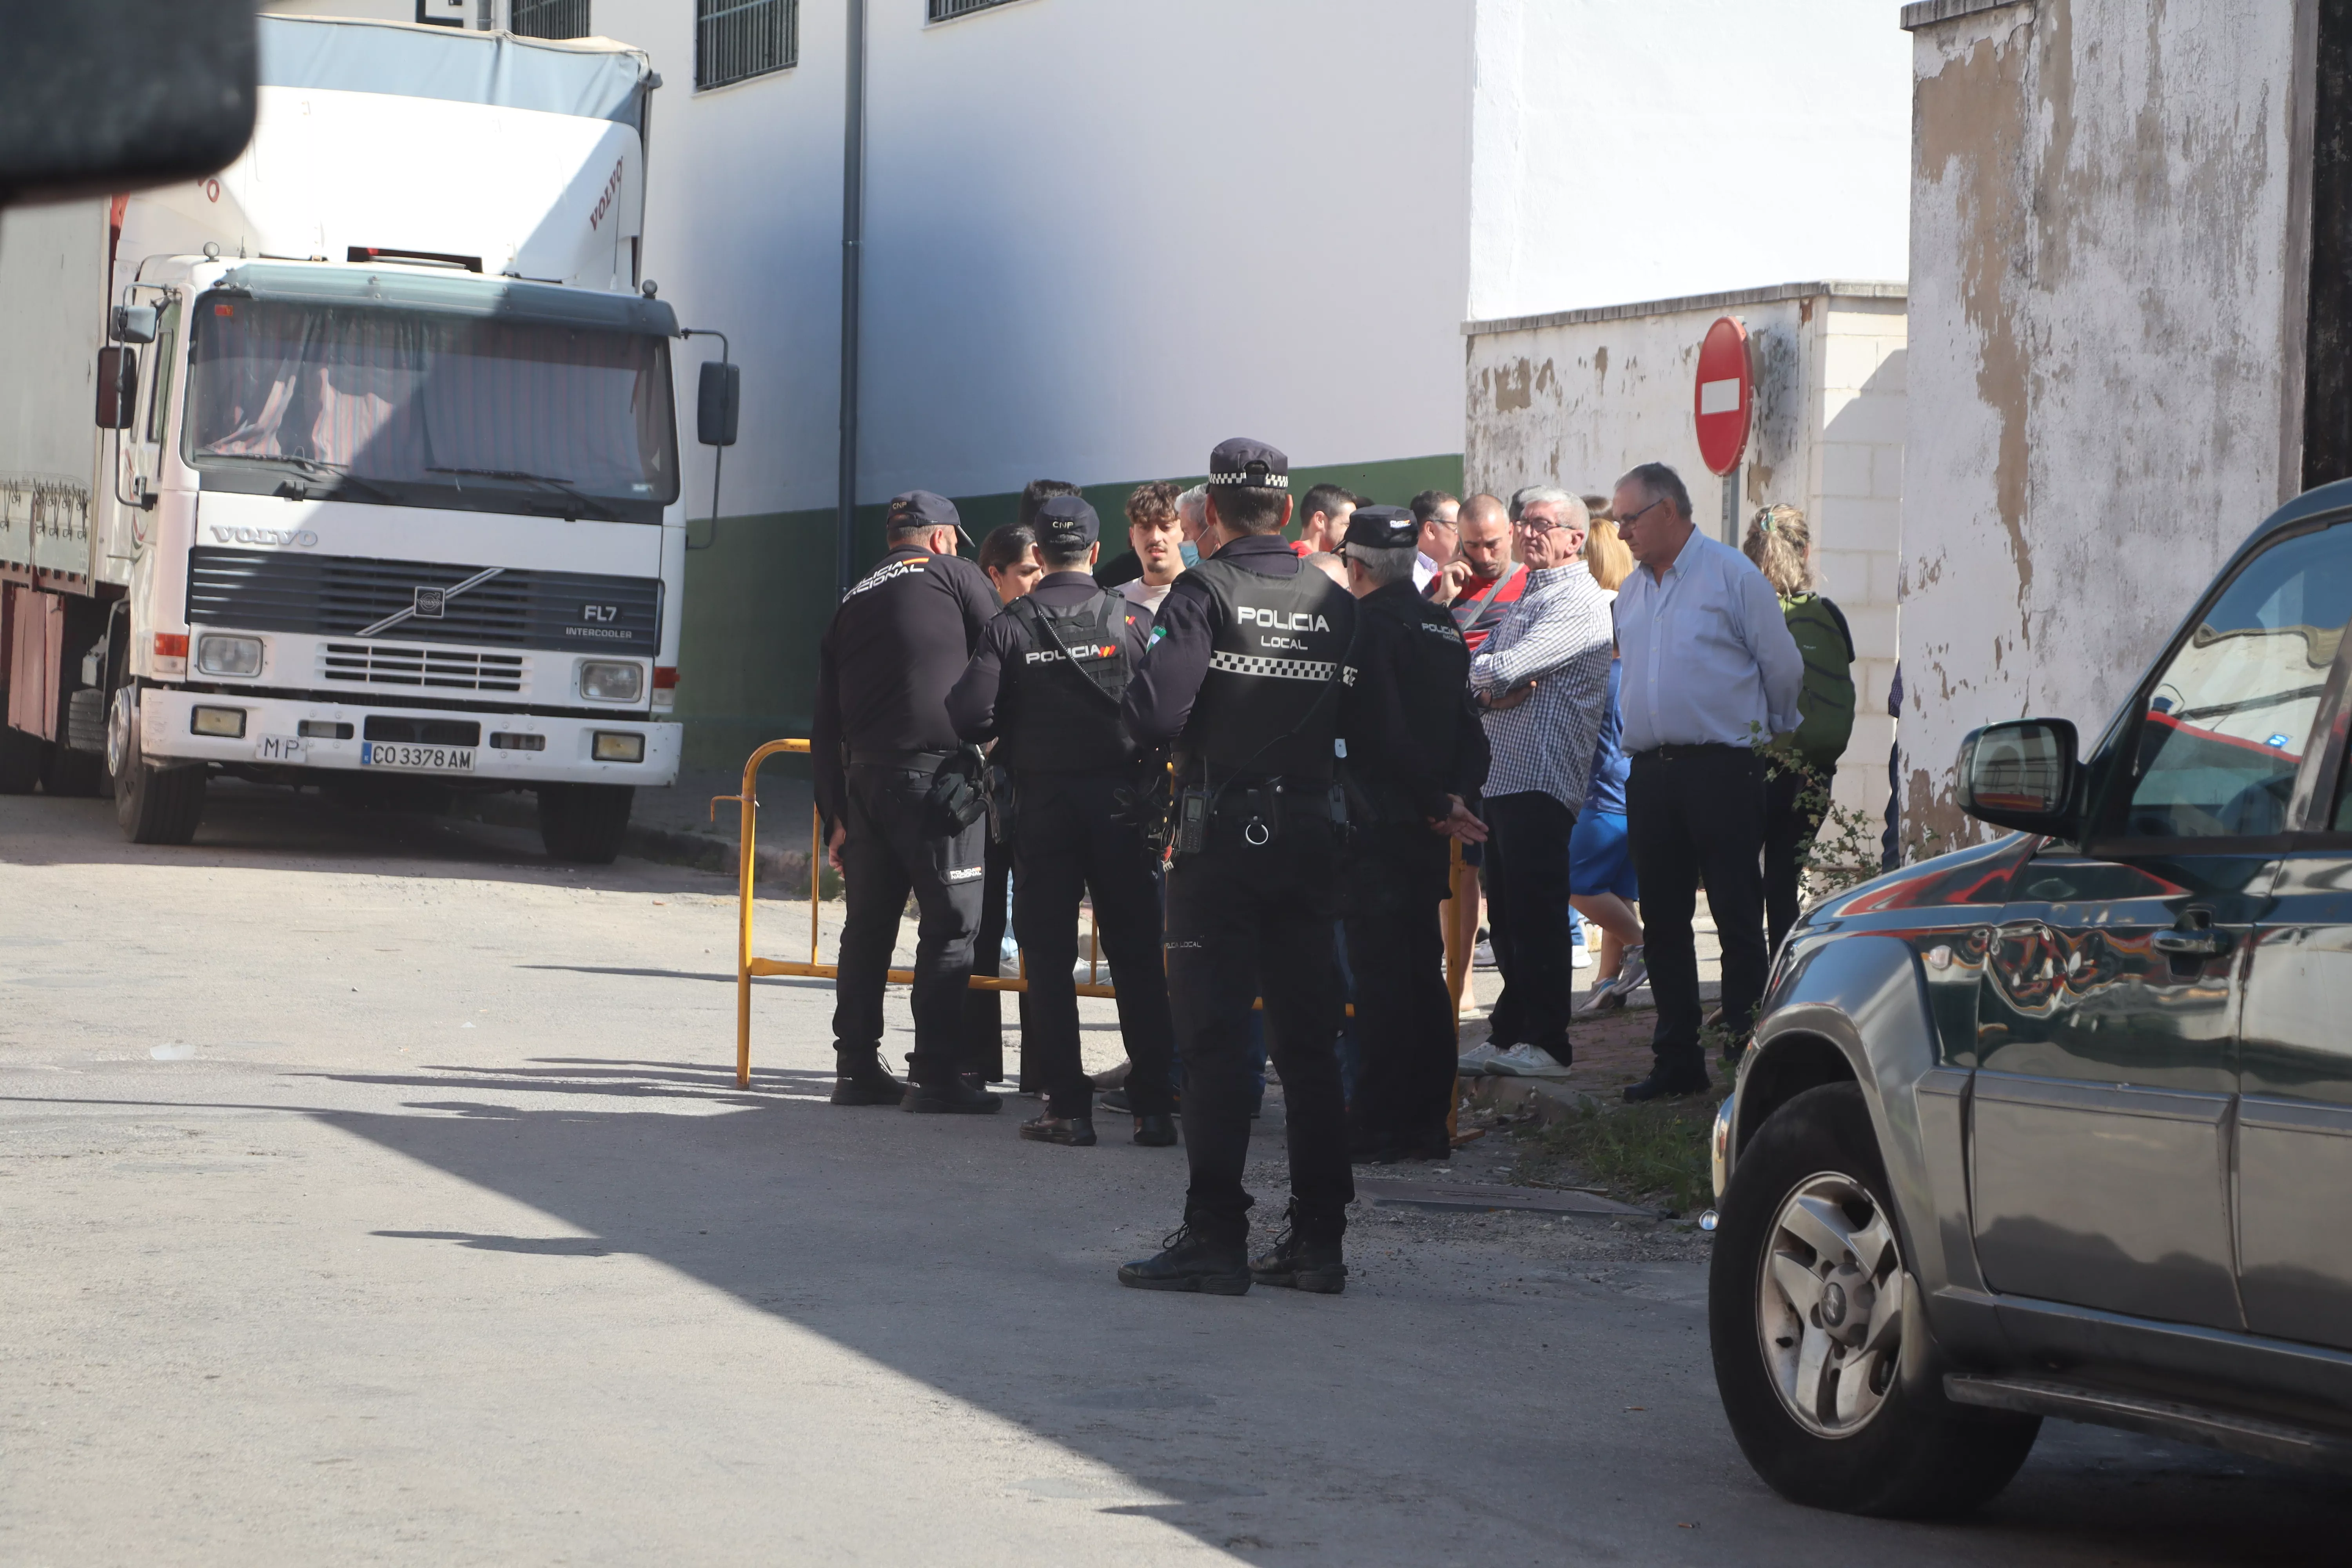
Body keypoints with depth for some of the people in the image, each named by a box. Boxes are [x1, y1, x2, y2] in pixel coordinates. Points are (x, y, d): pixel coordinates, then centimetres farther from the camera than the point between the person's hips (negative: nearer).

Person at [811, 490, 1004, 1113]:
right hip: (938, 775, -6)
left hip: (863, 780, 6)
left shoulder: (853, 603, 21)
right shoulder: (955, 575, 7)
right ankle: (937, 1075, -6)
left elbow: (826, 729, 17)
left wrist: (837, 816, 19)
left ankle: (857, 1068, 14)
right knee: (951, 923, -3)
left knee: (868, 923, 12)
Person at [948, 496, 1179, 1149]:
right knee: (1136, 955, 6)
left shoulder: (1011, 626, -5)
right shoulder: (1133, 621, -4)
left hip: (1042, 805, 0)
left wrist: (1016, 731, 10)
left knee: (1050, 956, 5)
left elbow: (970, 716, -11)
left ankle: (1067, 1106, 2)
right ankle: (1154, 1106, 5)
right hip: (1118, 799, 1)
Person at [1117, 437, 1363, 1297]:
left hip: (1222, 837, -5)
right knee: (1309, 1041, 8)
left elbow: (1156, 715, -18)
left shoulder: (1206, 591, -9)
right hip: (1310, 832, 5)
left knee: (1214, 1039, -3)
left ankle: (1216, 1234, -5)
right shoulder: (1335, 602, 6)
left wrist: (1145, 673, 3)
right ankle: (1318, 1236, 10)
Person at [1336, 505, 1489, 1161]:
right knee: (1425, 972, 12)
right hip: (1427, 833, 8)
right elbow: (1469, 732, 13)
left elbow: (1384, 732, -16)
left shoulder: (1369, 623, -12)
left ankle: (1379, 1125, -5)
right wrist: (1454, 796, 1)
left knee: (1380, 977, -6)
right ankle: (1428, 1124, 15)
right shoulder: (1443, 627, 13)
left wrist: (1439, 803, -7)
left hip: (1379, 829, -8)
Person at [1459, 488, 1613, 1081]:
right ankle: (1508, 1035, 19)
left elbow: (1504, 670, -18)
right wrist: (1491, 690, -8)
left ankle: (1545, 1044, -6)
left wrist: (1481, 672, 4)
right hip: (1500, 779, 9)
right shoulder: (1527, 597, 21)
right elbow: (1473, 669, 14)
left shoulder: (1579, 602, -9)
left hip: (1541, 782, -9)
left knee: (1536, 918, -8)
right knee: (1506, 916, 12)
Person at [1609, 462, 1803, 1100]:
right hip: (1650, 775, 7)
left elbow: (1783, 668, 1)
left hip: (1722, 767, -7)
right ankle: (1677, 1060, 14)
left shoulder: (1732, 575, -4)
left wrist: (1776, 733, 13)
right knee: (1662, 921, 8)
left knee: (1738, 918, -5)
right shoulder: (1631, 592, 15)